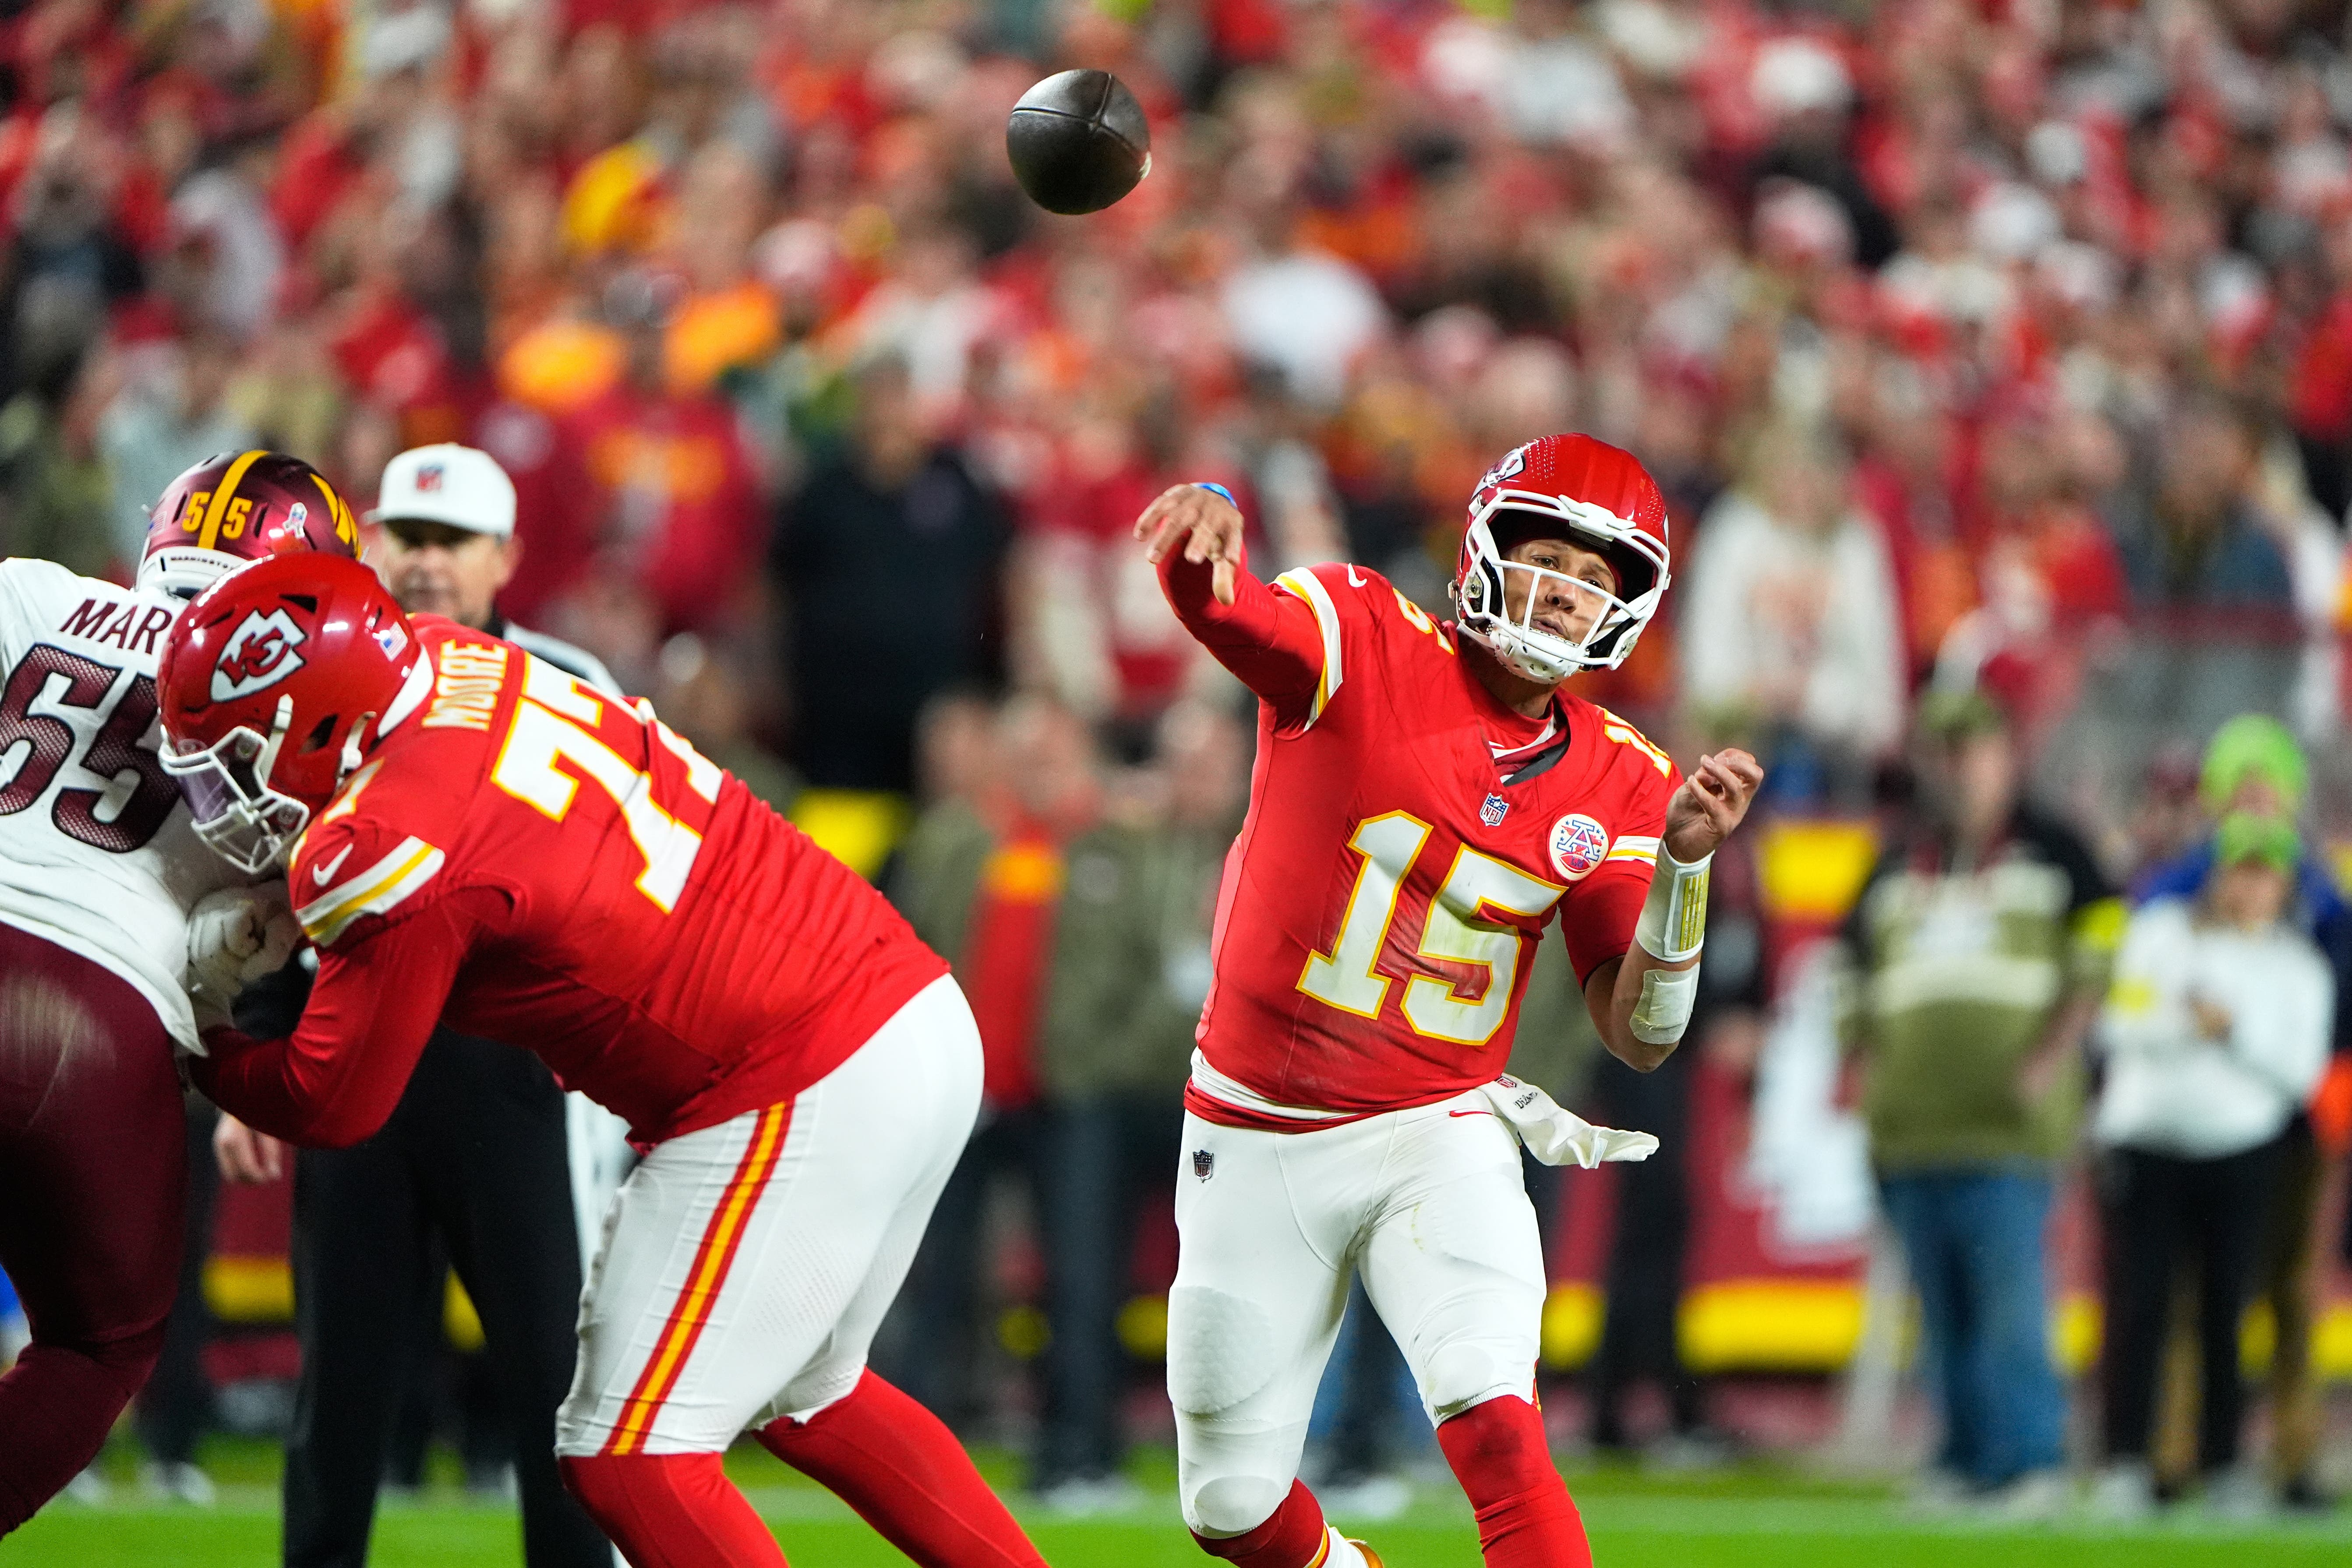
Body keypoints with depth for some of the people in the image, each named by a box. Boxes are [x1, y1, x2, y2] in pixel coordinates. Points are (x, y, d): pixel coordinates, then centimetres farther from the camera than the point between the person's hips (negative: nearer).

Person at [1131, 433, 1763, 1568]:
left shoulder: (1617, 784, -1)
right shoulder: (1361, 642, -9)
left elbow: (1640, 1036, -4)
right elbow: (1212, 602, -30)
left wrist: (1682, 864, -19)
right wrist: (1202, 526, -54)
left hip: (1435, 1137, 0)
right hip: (1254, 1135, 0)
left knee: (1494, 1425, -26)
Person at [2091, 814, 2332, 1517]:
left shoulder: (2301, 967, 9)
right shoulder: (2159, 932, 8)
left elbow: (2300, 1071, -1)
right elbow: (2123, 1026, 0)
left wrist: (2236, 1033, -15)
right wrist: (2189, 1026, -16)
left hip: (2242, 1150, 1)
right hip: (2148, 1138, -1)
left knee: (2228, 1306, -1)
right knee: (2137, 1301, -7)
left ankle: (2222, 1461, 5)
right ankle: (2124, 1463, -6)